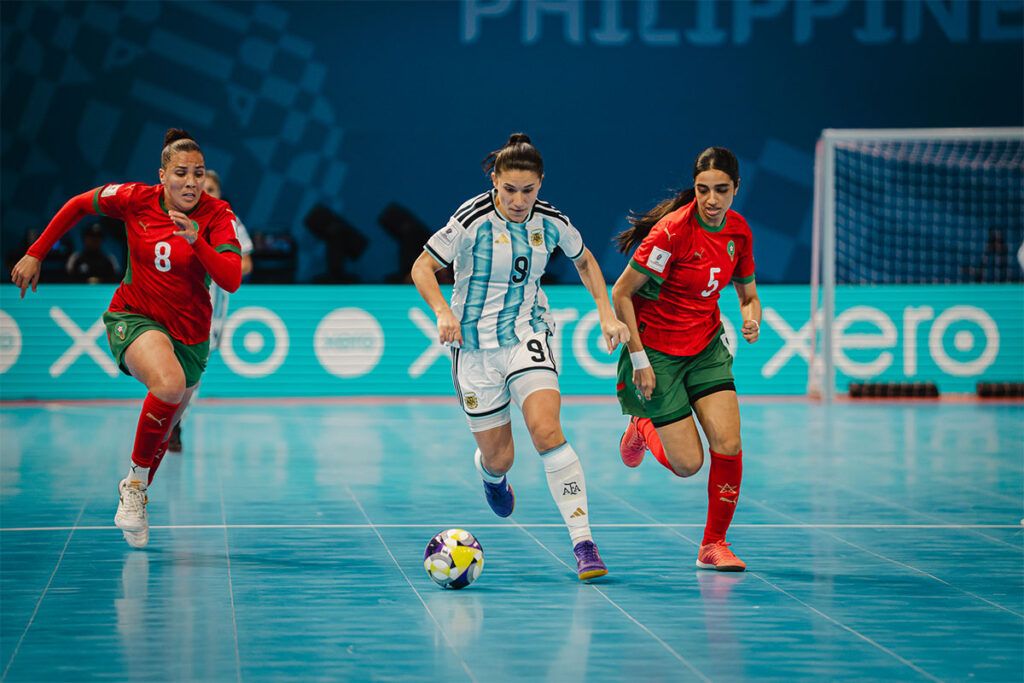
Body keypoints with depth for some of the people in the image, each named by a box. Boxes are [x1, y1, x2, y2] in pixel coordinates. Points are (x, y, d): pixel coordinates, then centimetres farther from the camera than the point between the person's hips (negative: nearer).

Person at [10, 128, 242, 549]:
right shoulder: (135, 199, -11)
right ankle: (135, 481, -15)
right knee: (169, 385, -33)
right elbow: (78, 205, 6)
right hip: (133, 318, -2)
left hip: (188, 333, 2)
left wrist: (196, 241, -36)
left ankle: (135, 496, 42)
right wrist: (35, 255, 7)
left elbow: (231, 280, -23)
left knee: (161, 430, 13)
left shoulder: (216, 215, -12)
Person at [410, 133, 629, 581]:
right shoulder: (473, 220, -16)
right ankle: (491, 476, 47)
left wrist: (606, 313, 4)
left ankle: (583, 544, -23)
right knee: (498, 457, 5)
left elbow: (584, 260, 15)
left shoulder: (551, 221, -5)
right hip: (475, 345, -1)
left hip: (527, 337, 1)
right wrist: (443, 312, -29)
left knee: (546, 431, -22)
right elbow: (422, 267, -12)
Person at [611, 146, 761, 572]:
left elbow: (748, 295, 11)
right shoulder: (672, 231, -23)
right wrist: (639, 360, -18)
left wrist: (751, 317, -13)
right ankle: (643, 428, 29)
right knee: (688, 465, -6)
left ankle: (714, 545, 5)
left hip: (707, 348, 5)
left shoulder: (738, 230, -3)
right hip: (657, 352, -5)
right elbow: (621, 293, -17)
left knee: (728, 445, -12)